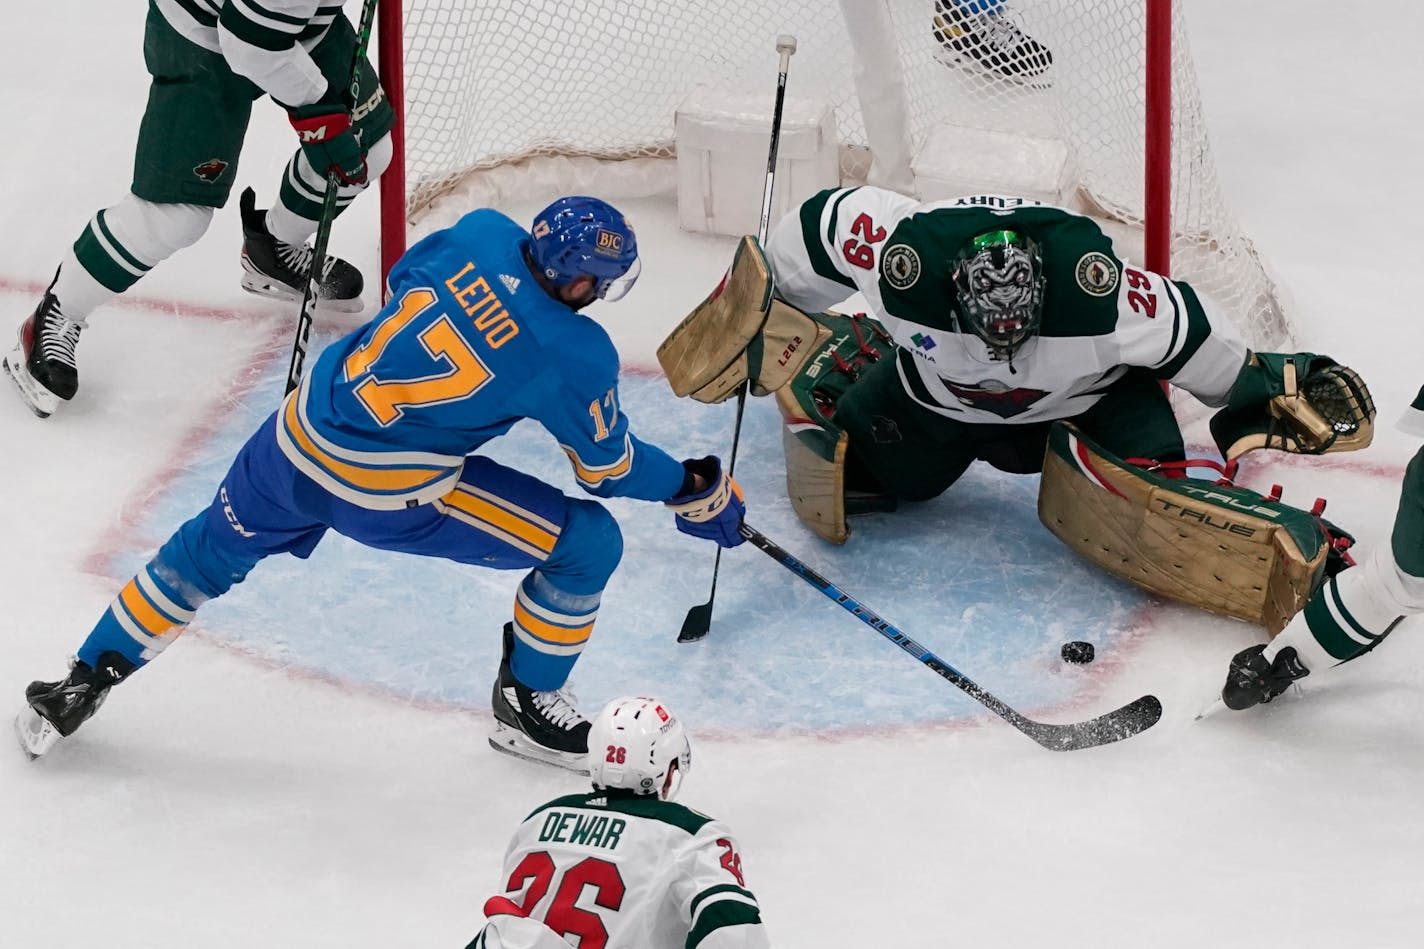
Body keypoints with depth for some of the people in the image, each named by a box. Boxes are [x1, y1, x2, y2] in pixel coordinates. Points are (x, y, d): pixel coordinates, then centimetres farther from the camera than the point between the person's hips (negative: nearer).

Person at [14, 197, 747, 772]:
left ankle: (83, 685, 36)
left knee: (211, 552, 30)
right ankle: (527, 708, 20)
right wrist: (695, 489, 14)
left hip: (300, 434, 6)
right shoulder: (575, 357, -15)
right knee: (588, 545, 4)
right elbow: (607, 467, -1)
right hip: (391, 496, -6)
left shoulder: (482, 233, -3)